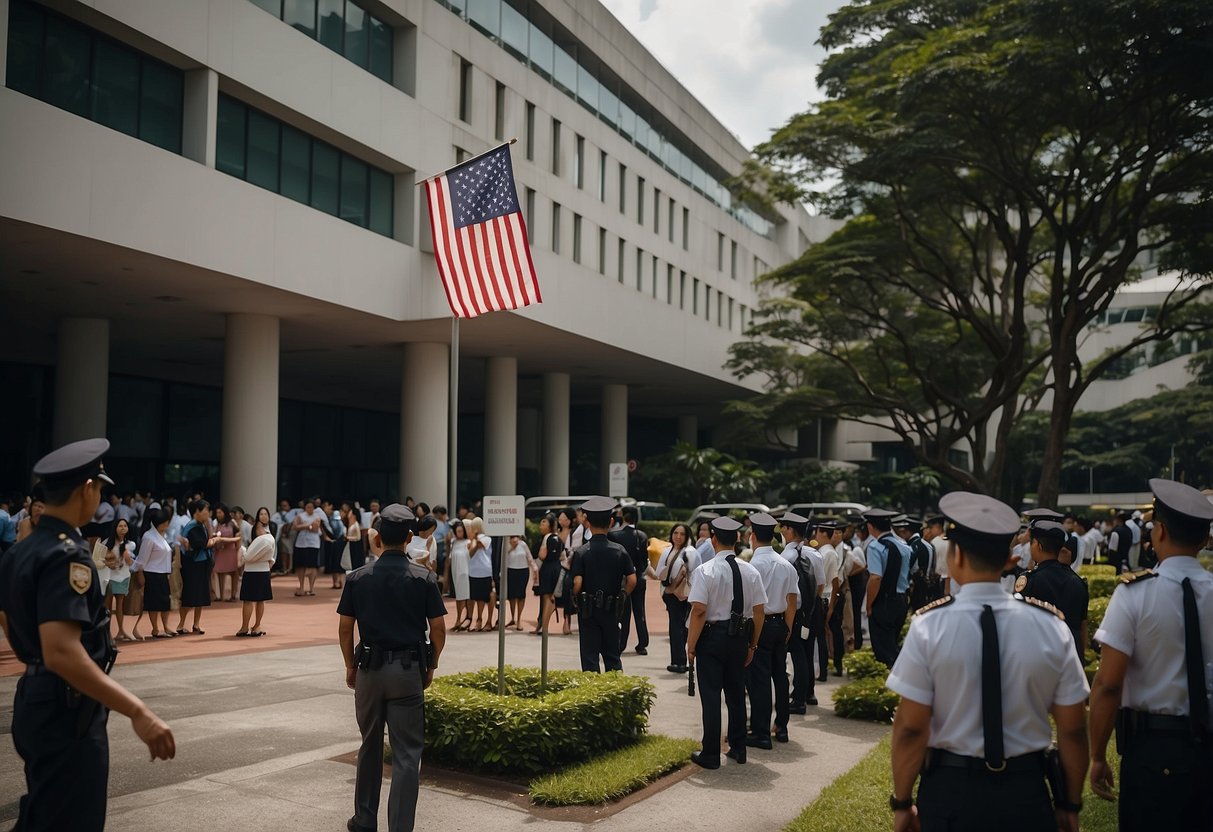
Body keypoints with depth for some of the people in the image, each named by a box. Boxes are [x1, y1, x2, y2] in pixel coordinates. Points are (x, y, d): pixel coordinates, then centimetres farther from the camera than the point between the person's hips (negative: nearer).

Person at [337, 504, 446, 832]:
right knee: (407, 753, 3)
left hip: (369, 668, 2)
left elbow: (345, 628, 2)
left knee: (370, 747, 18)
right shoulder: (424, 578, -5)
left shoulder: (357, 578, -1)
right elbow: (438, 628, -5)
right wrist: (430, 667, 9)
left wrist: (350, 666, 14)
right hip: (409, 670, -2)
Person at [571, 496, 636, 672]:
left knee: (589, 656, 6)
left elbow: (577, 583, -17)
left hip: (588, 611, -2)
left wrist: (576, 598, 3)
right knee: (612, 655, 15)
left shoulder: (581, 552, -11)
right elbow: (632, 580, -6)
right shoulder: (620, 551, -4)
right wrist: (621, 598, 8)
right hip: (612, 611, 2)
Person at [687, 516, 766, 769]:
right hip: (740, 637, 5)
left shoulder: (705, 571, -14)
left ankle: (711, 754, 9)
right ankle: (738, 748, 26)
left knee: (710, 696, 3)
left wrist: (691, 645, -9)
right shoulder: (751, 571, 1)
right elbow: (758, 611, 3)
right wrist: (753, 644, 12)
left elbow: (699, 610, -17)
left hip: (712, 636, -5)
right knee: (736, 693, 17)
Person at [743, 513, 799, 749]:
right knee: (780, 676, 15)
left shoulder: (753, 565, -15)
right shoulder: (787, 565, 6)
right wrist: (787, 628, 16)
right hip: (781, 624, 7)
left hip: (759, 625, -7)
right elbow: (793, 600, 9)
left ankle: (761, 733, 1)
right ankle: (781, 727, 24)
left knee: (758, 679, -2)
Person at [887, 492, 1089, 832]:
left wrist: (902, 803, 0)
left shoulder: (929, 626, -14)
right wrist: (1070, 805, 11)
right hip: (1026, 792, 1)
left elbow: (910, 727, -13)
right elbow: (1073, 729, -3)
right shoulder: (1050, 625, -8)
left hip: (950, 791, -1)